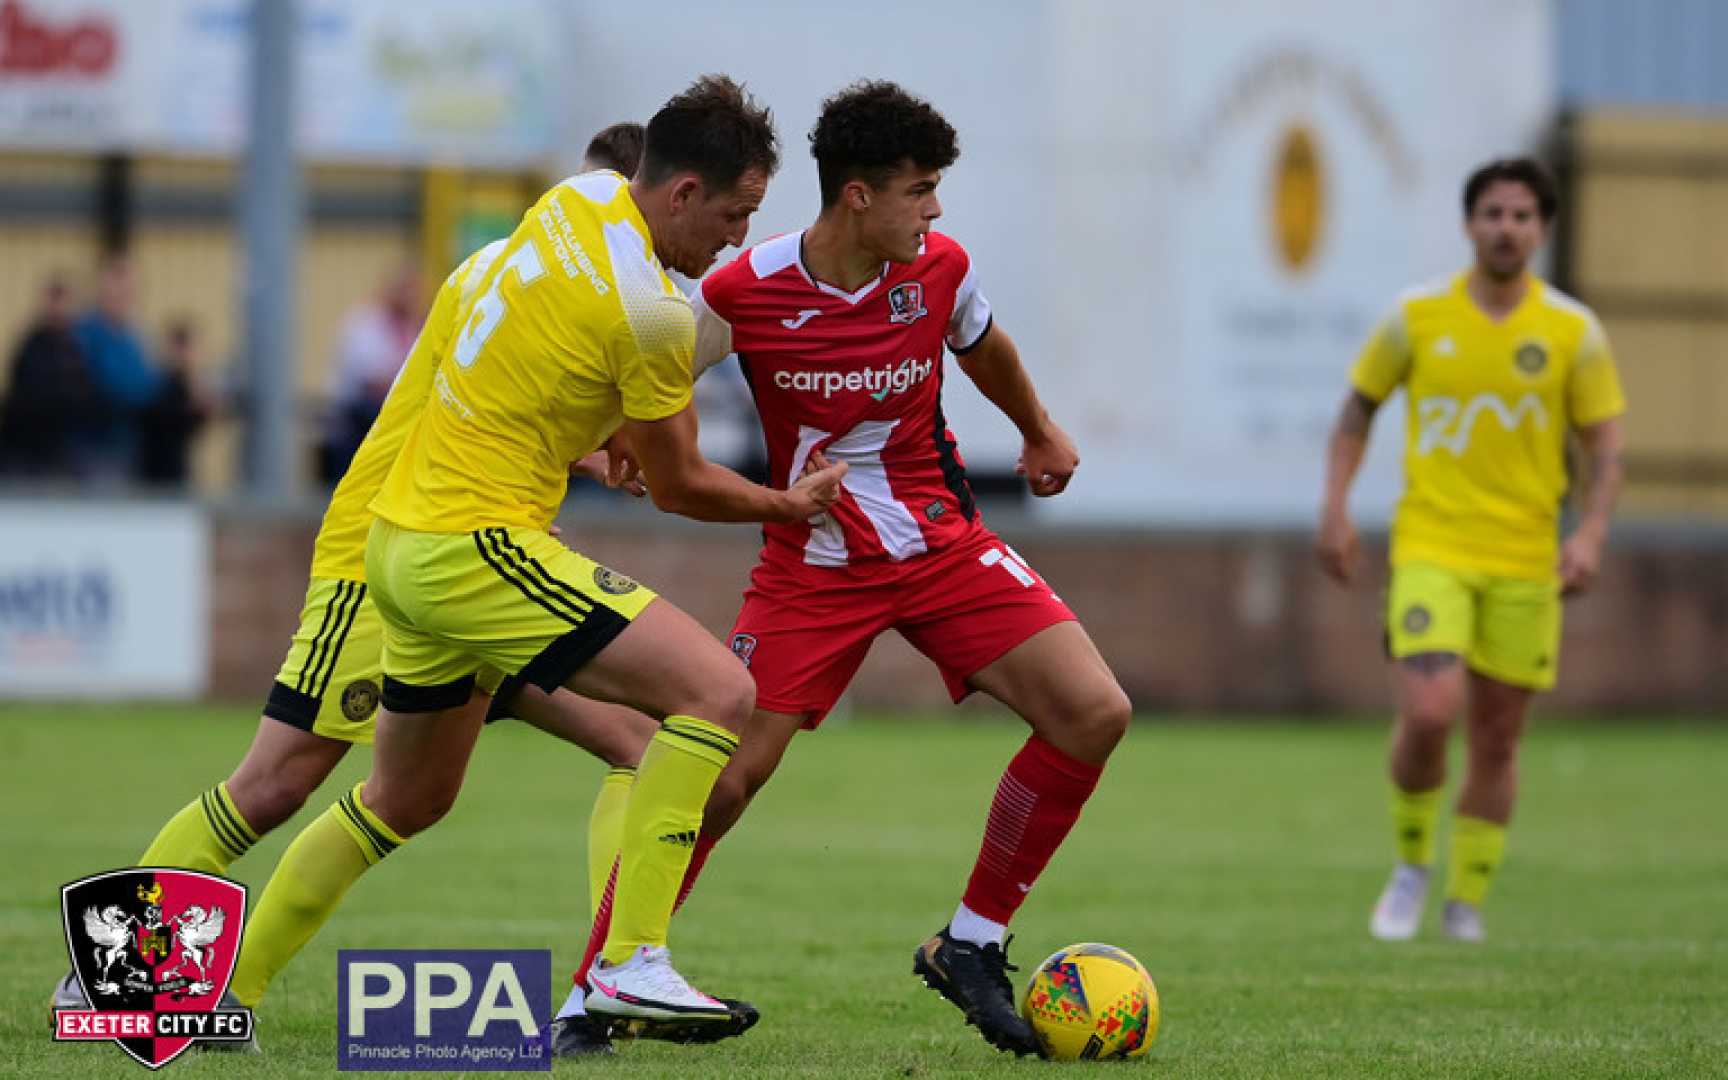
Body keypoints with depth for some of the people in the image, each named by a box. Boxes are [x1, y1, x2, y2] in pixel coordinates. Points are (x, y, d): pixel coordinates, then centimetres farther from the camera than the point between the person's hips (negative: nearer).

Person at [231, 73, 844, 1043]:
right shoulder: (652, 308, -18)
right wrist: (790, 505, 12)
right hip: (477, 548, -10)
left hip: (404, 536, 10)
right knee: (722, 692, -15)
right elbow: (680, 489, -4)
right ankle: (634, 964, -19)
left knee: (406, 802, 26)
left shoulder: (579, 198, 5)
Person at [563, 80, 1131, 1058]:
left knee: (1094, 714, -12)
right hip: (812, 564, -3)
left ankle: (972, 947, 2)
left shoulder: (940, 269, -6)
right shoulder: (743, 296, -17)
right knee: (727, 770, -14)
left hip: (943, 542, 3)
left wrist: (1040, 432, 35)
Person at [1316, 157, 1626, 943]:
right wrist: (1336, 509, -1)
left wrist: (1591, 534, -11)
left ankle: (1466, 901, 21)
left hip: (1524, 561, 1)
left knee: (1496, 738, 5)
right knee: (1429, 714, -18)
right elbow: (1358, 409, 10)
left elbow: (1603, 447, 5)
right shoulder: (1417, 317, 0)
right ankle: (1411, 864, 7)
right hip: (1430, 547, -1)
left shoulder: (1573, 332, 0)